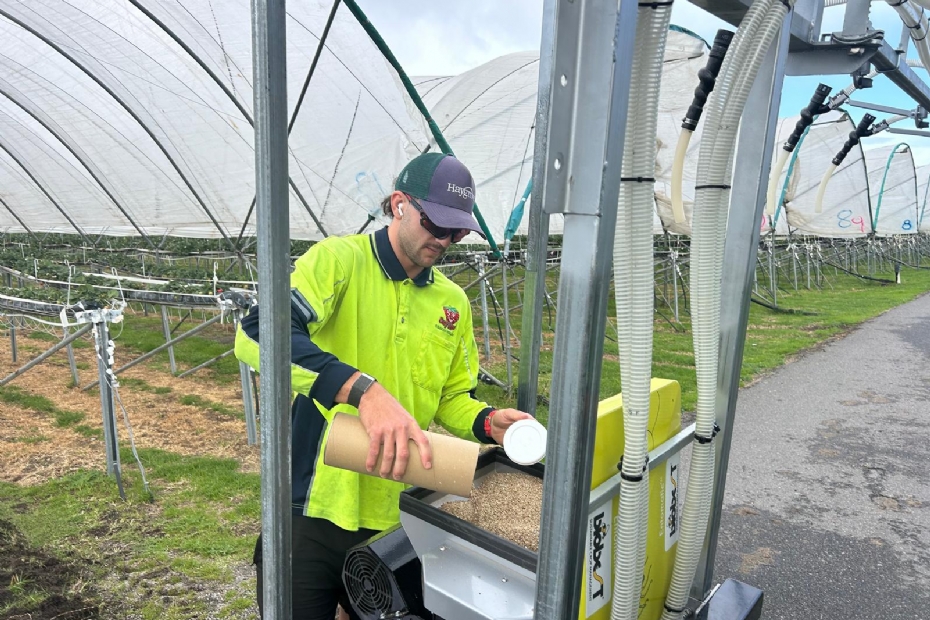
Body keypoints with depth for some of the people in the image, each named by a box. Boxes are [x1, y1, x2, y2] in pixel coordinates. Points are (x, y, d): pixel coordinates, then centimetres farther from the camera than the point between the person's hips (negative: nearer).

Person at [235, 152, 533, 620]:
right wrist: (363, 389, -39)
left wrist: (486, 422, -6)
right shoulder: (338, 260, -11)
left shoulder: (453, 302, 6)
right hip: (315, 510, -5)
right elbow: (258, 332, -27)